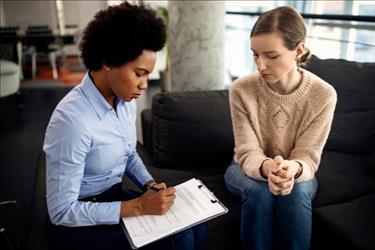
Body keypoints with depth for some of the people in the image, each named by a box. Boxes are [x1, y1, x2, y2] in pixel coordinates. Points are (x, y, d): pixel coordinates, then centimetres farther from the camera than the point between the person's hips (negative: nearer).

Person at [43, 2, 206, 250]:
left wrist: (150, 184, -6)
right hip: (78, 222, -7)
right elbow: (62, 212, -24)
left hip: (116, 196, 7)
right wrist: (138, 207, -26)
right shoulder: (72, 119, -29)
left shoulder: (126, 100, -5)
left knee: (196, 227, -5)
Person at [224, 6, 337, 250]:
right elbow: (247, 152, -21)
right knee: (260, 191, -33)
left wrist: (293, 169, -44)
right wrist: (267, 167, -45)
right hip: (250, 169, 0)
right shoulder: (241, 90, -20)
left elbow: (308, 156, -18)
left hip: (296, 172, 0)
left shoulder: (324, 95, -19)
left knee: (296, 191, -34)